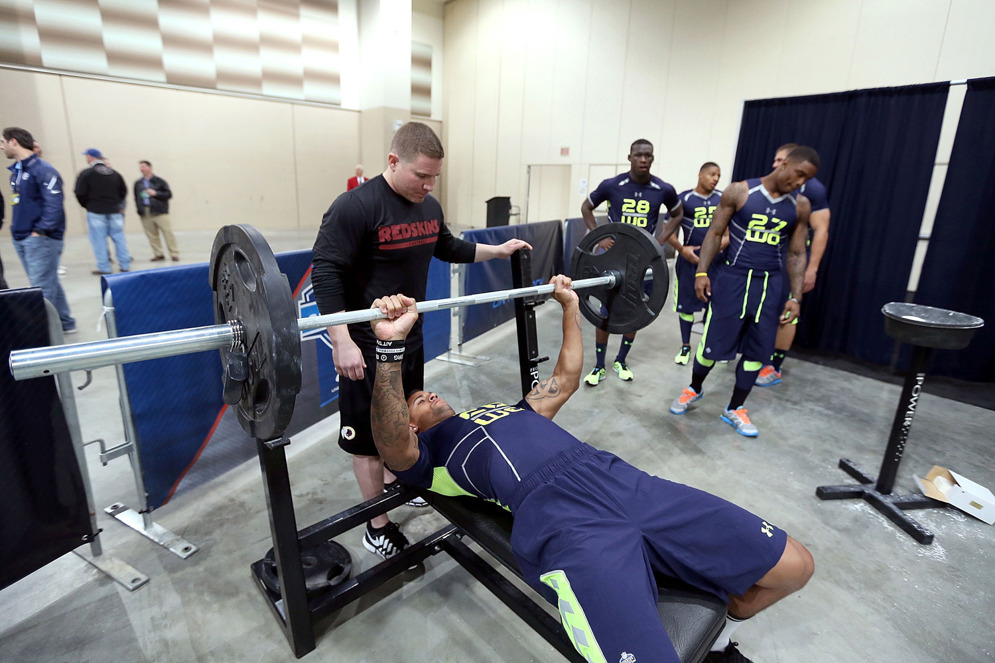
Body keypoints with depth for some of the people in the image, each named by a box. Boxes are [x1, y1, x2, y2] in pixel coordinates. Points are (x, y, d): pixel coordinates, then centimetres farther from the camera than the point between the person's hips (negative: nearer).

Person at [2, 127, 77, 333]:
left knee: (42, 288, -7)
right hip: (22, 239, 9)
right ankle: (65, 323, 22)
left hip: (41, 239, -9)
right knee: (49, 284, 13)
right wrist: (17, 229, 10)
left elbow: (54, 204, -19)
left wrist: (40, 231, -20)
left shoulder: (42, 169, -11)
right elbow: (19, 205, 21)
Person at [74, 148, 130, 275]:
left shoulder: (86, 173, -7)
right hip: (114, 211, 4)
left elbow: (80, 193, -8)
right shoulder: (114, 173, 6)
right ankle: (125, 264, 7)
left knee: (99, 240, 1)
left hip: (96, 211, -4)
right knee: (119, 237, 7)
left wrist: (87, 205, 9)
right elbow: (123, 191, 9)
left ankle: (103, 267, 2)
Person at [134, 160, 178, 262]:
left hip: (160, 212, -4)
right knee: (151, 235, 4)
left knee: (168, 233, -7)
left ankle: (174, 254, -3)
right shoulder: (138, 183, 14)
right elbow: (136, 197, 18)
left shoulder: (159, 181, 3)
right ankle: (158, 255, 11)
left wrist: (155, 193, -13)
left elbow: (168, 194, -2)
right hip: (145, 214, 4)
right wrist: (139, 209, 6)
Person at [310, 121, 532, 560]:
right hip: (367, 346, -7)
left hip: (411, 338, 8)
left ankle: (397, 484, 48)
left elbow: (447, 248, 21)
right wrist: (342, 343, -28)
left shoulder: (428, 206, 4)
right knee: (370, 438, 5)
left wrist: (497, 250, 15)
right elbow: (326, 273, -21)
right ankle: (378, 528, 22)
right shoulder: (355, 207, -19)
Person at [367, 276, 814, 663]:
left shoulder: (506, 410, 35)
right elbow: (392, 445, -9)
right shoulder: (428, 451, 15)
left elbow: (565, 380, 40)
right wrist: (390, 345, -23)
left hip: (626, 482, 7)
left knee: (793, 566, 3)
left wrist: (570, 308, 38)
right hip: (560, 519, -6)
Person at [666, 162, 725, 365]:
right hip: (690, 259, -2)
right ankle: (685, 347, 18)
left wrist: (725, 240, -8)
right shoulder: (684, 199, -2)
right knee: (685, 304, 3)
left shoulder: (724, 199, 8)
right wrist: (681, 249, -16)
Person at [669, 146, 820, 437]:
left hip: (770, 284, 4)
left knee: (758, 349, 6)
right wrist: (701, 272, -11)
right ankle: (694, 389, 29)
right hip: (733, 278, -3)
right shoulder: (740, 192, -3)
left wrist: (795, 296, 2)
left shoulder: (800, 206, 6)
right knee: (713, 341, 1)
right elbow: (715, 233, -2)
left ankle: (735, 409, 22)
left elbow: (796, 253, 9)